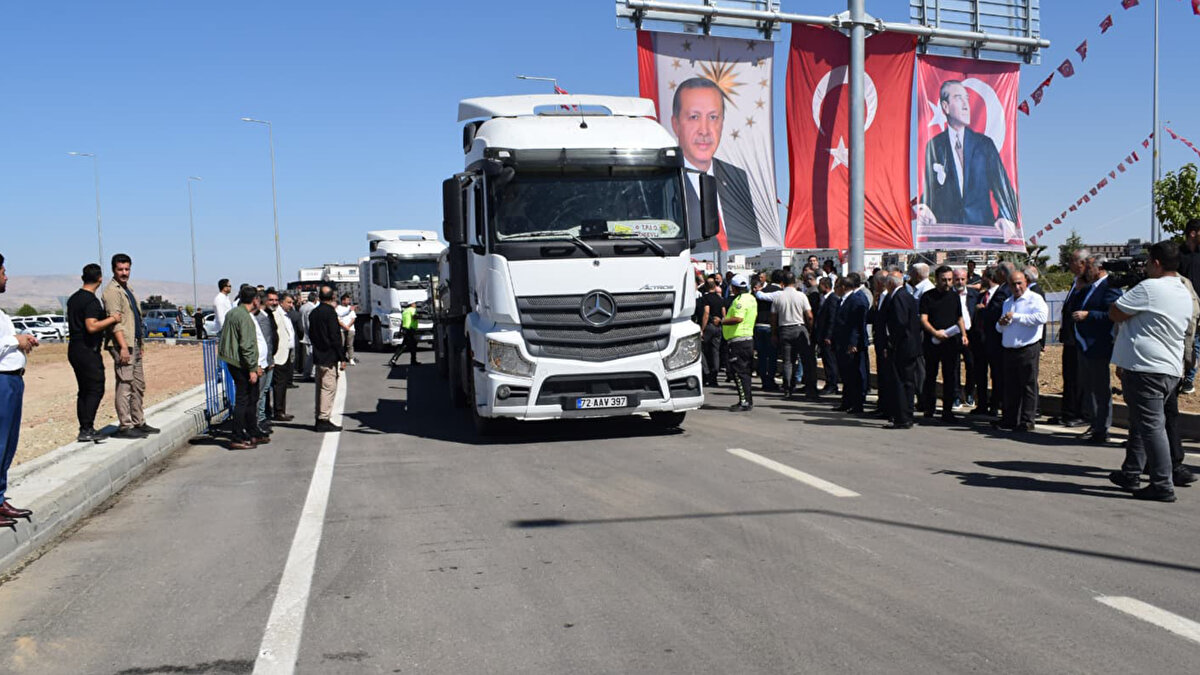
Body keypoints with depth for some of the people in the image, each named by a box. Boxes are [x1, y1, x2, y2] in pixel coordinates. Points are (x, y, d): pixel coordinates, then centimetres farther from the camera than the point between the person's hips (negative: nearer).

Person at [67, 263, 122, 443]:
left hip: (74, 349, 9)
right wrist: (112, 319, -16)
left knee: (84, 390, 12)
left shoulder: (73, 299, 14)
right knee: (95, 389, -6)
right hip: (88, 350, -9)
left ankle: (84, 429, 13)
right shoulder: (91, 301, -16)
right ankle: (87, 429, -10)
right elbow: (92, 326, -26)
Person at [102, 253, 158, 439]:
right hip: (122, 345, -10)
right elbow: (115, 321, -18)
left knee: (139, 385, 14)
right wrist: (123, 346, -24)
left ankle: (138, 422, 21)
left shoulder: (128, 289, 20)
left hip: (134, 343, 10)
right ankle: (125, 426, -7)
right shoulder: (112, 291, -10)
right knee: (125, 385, -9)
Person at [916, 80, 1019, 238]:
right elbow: (929, 188, 8)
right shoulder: (934, 146, 10)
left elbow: (1001, 184, 5)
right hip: (947, 230, -1)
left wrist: (1007, 219, -15)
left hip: (983, 227, 1)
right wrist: (927, 216, -15)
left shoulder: (985, 143, 12)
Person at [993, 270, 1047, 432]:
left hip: (1028, 349, -7)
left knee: (1028, 386, -2)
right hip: (1009, 350, 7)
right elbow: (1000, 328, 28)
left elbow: (1042, 317, -21)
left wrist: (1015, 317, -15)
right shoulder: (1007, 303, 21)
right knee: (1010, 387, 10)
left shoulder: (1034, 299, -3)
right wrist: (1001, 323, 2)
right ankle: (1010, 420, 17)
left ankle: (1027, 420, 2)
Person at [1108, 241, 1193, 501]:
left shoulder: (1150, 288, -15)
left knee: (1151, 426, -7)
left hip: (1145, 369, -9)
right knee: (1141, 422, 18)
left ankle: (1163, 486, -7)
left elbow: (1115, 313, -11)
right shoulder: (1185, 294, 14)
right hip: (1172, 369, 9)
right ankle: (1130, 473, 25)